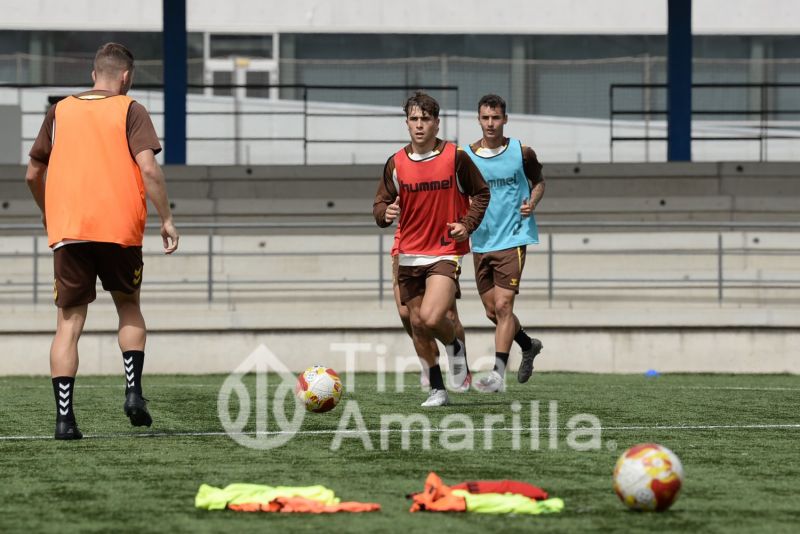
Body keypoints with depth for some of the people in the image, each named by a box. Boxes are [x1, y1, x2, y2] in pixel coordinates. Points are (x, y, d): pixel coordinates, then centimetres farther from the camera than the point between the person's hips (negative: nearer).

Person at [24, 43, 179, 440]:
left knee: (69, 321, 4)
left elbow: (33, 175, 17)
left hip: (67, 229, 2)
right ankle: (133, 391, 4)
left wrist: (48, 213, 34)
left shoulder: (60, 111, 13)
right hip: (120, 228, -2)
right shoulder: (130, 111, 3)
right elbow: (148, 168, -10)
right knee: (128, 306, 20)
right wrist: (166, 219, -4)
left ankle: (64, 417, -7)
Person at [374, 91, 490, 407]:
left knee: (431, 318, -23)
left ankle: (455, 347, 11)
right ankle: (437, 389, 22)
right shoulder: (396, 163, 2)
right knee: (417, 326, 6)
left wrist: (468, 224, -8)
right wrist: (385, 213, -15)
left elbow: (481, 193, 7)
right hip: (409, 254, 4)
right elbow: (380, 204, 8)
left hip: (446, 252, -4)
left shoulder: (456, 157, -5)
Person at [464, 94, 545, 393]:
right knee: (493, 311, 11)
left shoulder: (522, 152, -3)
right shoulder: (465, 157, 1)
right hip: (481, 242, 4)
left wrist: (532, 202, -7)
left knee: (502, 305, -14)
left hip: (513, 238, -4)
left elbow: (538, 181, 13)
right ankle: (529, 346, 38)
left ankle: (498, 374, -15)